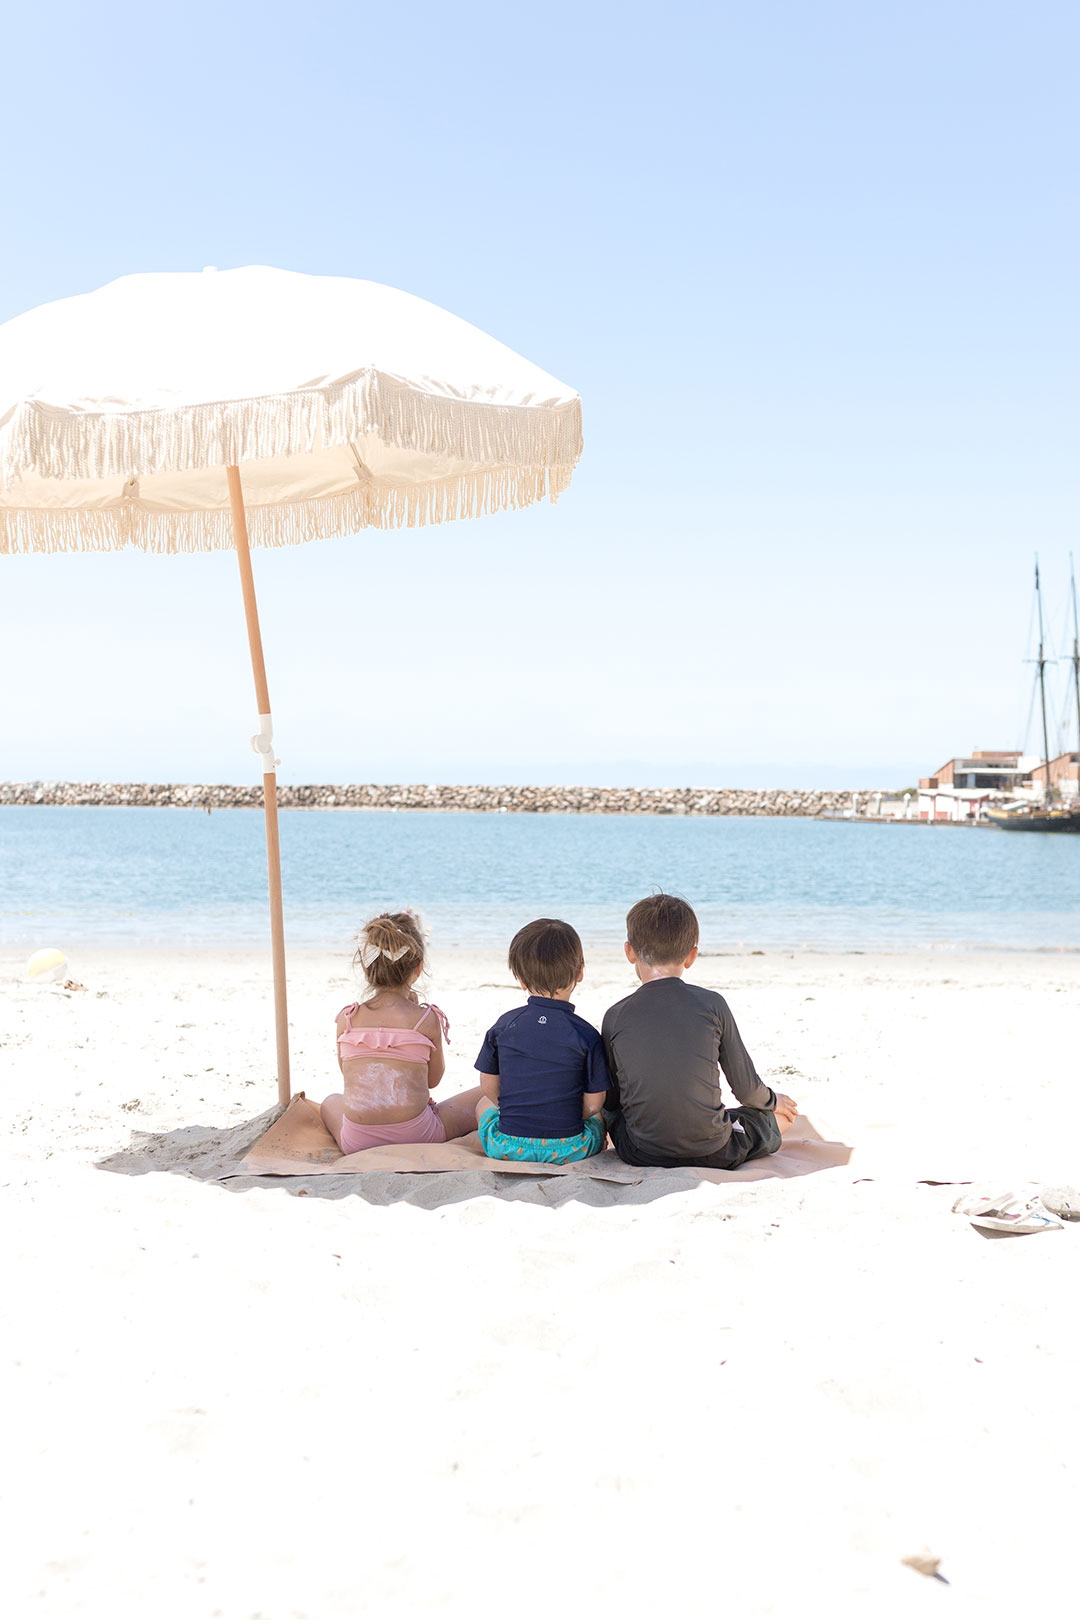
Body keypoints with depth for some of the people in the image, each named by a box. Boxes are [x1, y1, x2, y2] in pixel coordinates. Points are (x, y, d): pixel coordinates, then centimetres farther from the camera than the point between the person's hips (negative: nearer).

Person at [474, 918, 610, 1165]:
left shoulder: (504, 1025, -3)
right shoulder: (586, 1035, -10)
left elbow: (489, 1086, 6)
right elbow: (592, 1104, -6)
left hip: (506, 1147, 1)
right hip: (568, 1151, -1)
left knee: (484, 1105, 34)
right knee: (599, 1116, 31)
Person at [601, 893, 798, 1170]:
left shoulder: (615, 1016, -5)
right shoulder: (711, 1004, -7)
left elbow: (610, 1100, 4)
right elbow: (746, 1088, 0)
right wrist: (771, 1100, 24)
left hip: (641, 1156, 1)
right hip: (714, 1155, -1)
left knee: (604, 1107, 33)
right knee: (783, 1112, 25)